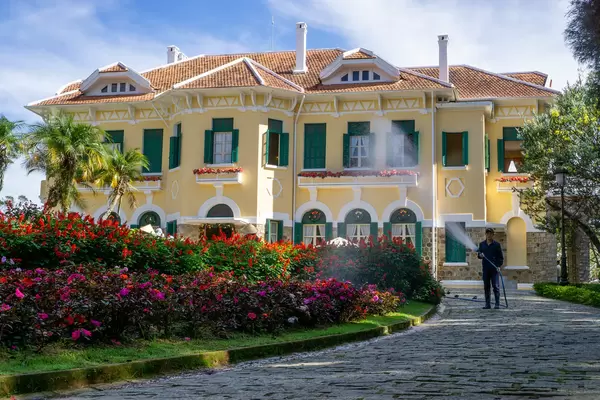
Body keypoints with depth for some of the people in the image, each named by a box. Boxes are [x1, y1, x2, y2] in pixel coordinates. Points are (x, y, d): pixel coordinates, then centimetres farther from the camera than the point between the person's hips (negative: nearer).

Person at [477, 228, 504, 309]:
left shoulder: (497, 245, 3)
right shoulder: (482, 244, 11)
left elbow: (501, 257, 4)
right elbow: (478, 255, 12)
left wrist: (499, 266, -10)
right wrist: (480, 255, -12)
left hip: (494, 268, -3)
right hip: (485, 268, 3)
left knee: (495, 286, -5)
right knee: (486, 286, 4)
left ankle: (497, 304, -1)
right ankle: (487, 304, 9)